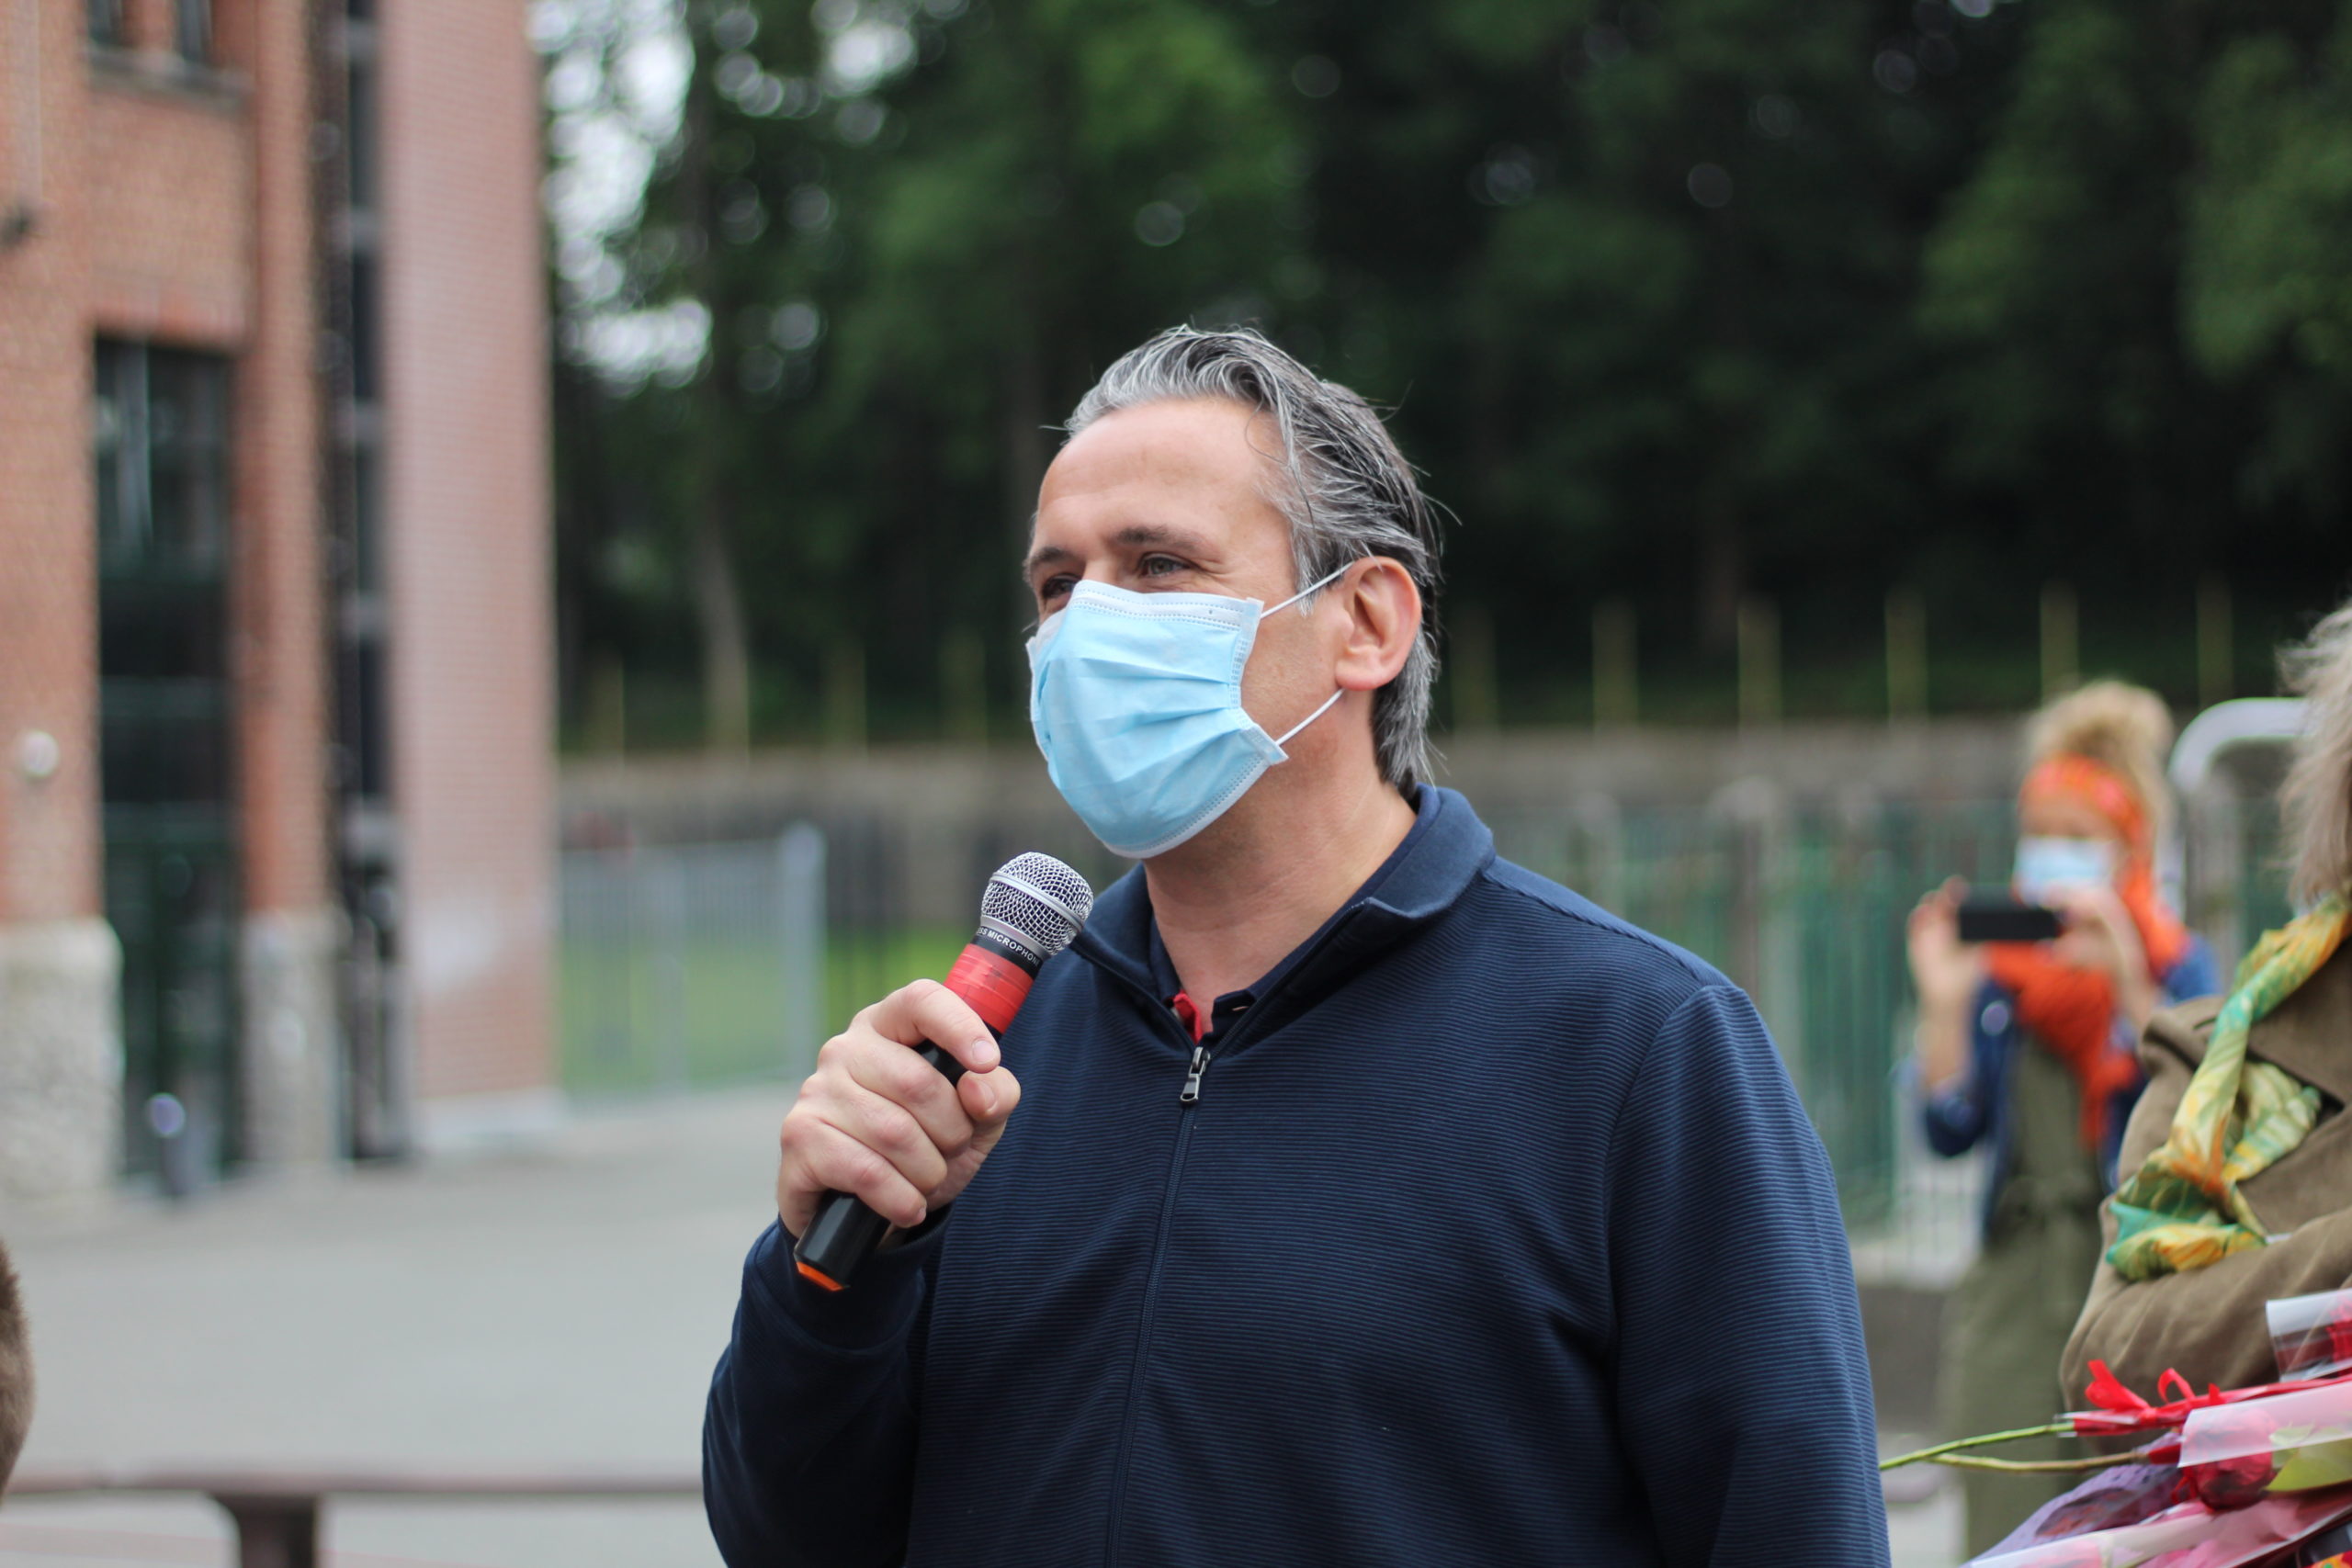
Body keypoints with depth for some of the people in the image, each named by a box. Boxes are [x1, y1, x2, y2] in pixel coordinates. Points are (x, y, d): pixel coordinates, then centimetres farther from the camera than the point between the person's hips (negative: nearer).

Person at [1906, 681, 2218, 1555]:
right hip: (2016, 1276, 3)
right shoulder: (1999, 969, 11)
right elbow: (1952, 1132, 5)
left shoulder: (2176, 964, 4)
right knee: (2007, 1513, -3)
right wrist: (1942, 1001, -4)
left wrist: (2128, 984, -17)